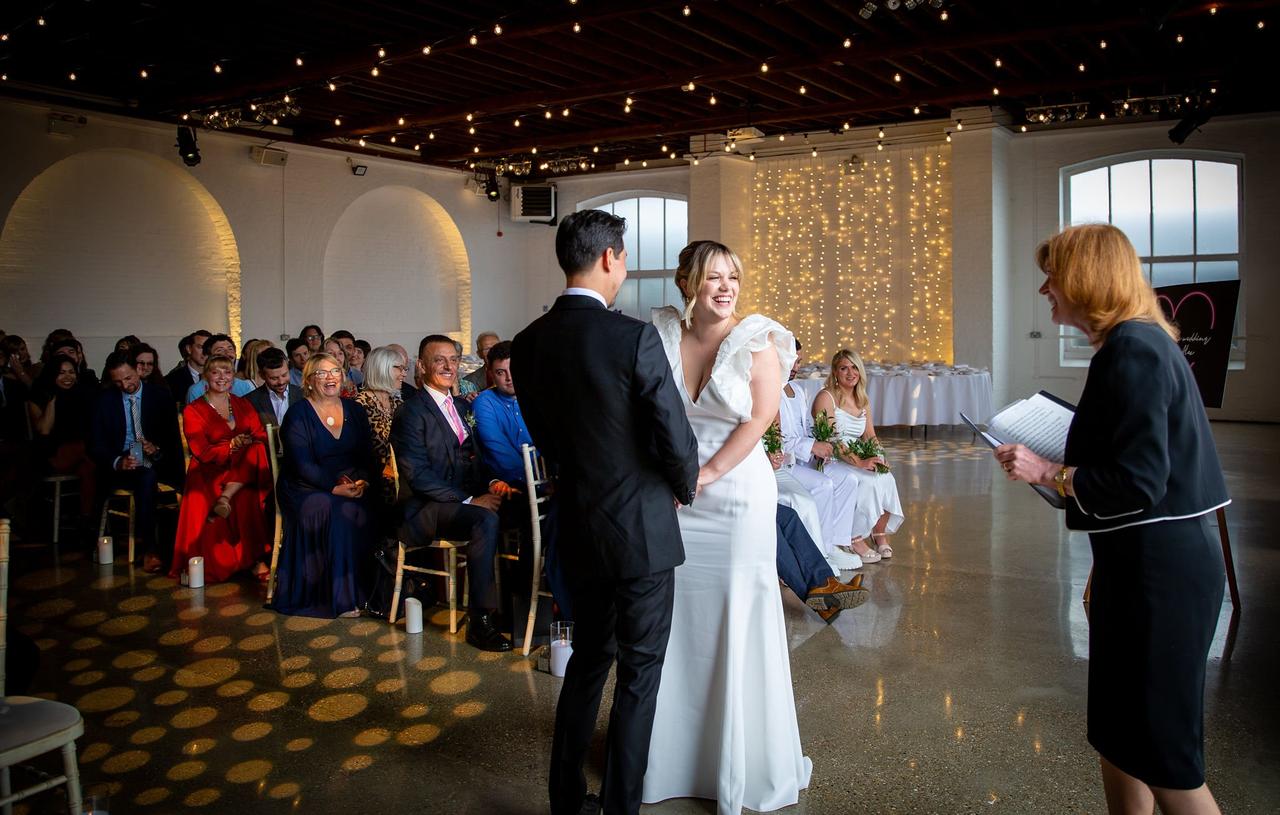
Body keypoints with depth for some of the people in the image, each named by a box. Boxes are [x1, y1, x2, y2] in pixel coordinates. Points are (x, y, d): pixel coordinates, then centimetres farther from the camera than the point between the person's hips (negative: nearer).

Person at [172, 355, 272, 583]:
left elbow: (261, 438, 4)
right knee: (245, 500, -35)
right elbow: (202, 453, -5)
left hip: (243, 473, 4)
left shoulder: (243, 405, 17)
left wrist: (248, 443, -19)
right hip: (209, 474, -3)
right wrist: (232, 445, -18)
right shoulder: (193, 411, 6)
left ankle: (225, 498, -31)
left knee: (256, 453, -32)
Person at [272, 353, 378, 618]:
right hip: (306, 488, -3)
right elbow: (303, 464, -10)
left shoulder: (355, 411, 13)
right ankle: (340, 597, -25)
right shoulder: (298, 414, 0)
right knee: (333, 510, -32)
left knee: (358, 512, -29)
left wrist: (362, 481, -13)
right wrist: (335, 488, -22)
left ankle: (359, 589, -18)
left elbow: (368, 455, 8)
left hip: (351, 488, 3)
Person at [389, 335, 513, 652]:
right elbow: (417, 475, -15)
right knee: (486, 519, -34)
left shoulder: (463, 407, 18)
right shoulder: (411, 413, -7)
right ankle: (480, 621, -26)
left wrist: (492, 482, -3)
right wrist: (469, 501, -20)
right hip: (427, 510, -7)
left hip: (467, 501, 7)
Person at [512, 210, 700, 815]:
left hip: (576, 528, 6)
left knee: (588, 656, 22)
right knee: (639, 671, 9)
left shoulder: (528, 344, -1)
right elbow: (677, 440, -16)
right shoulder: (635, 338, -19)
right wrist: (685, 486, 5)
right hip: (642, 530, -6)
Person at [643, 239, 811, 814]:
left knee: (736, 622, 5)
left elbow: (758, 418, -10)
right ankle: (671, 750, 29)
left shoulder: (757, 340, -5)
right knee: (671, 620, 10)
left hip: (736, 495, -2)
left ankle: (741, 763, 24)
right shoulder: (660, 334, 2)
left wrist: (703, 476, -13)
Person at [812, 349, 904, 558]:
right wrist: (859, 462, -27)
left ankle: (880, 534, -4)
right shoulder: (826, 397, -9)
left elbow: (870, 436, 14)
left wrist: (876, 457, -9)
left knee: (887, 478, -20)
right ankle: (855, 539, -17)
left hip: (858, 460, 6)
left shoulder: (863, 400, 15)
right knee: (868, 481, -29)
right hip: (830, 462, -6)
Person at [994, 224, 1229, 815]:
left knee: (1161, 748, 4)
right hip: (1147, 562, 10)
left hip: (1156, 570, -10)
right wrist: (1055, 462, 12)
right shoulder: (1141, 342, 12)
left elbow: (1137, 483, -23)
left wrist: (1047, 473, -14)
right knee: (1119, 734, 19)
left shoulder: (1132, 350, -19)